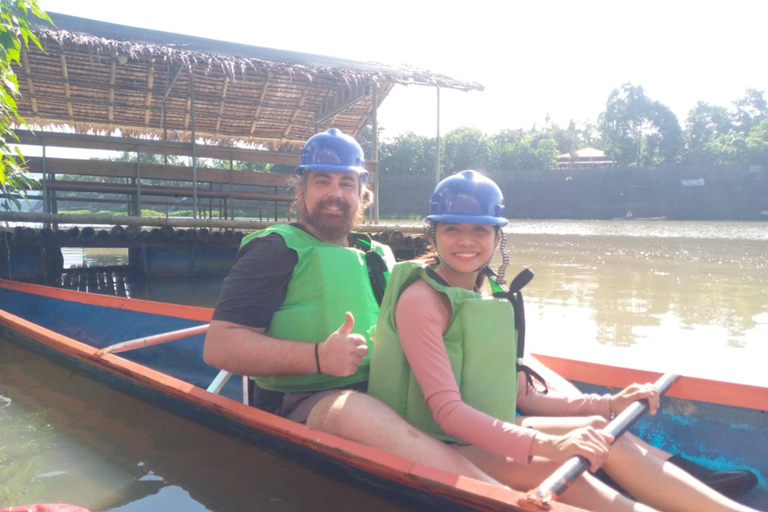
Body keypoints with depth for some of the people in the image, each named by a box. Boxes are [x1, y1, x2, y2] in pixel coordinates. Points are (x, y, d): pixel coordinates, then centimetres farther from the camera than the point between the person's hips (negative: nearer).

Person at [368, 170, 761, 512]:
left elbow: (524, 398, 9)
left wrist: (609, 404, -1)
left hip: (486, 433, 7)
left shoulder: (492, 301, 7)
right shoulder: (421, 299, -16)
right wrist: (547, 445, -33)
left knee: (605, 434, -11)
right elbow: (448, 410, -24)